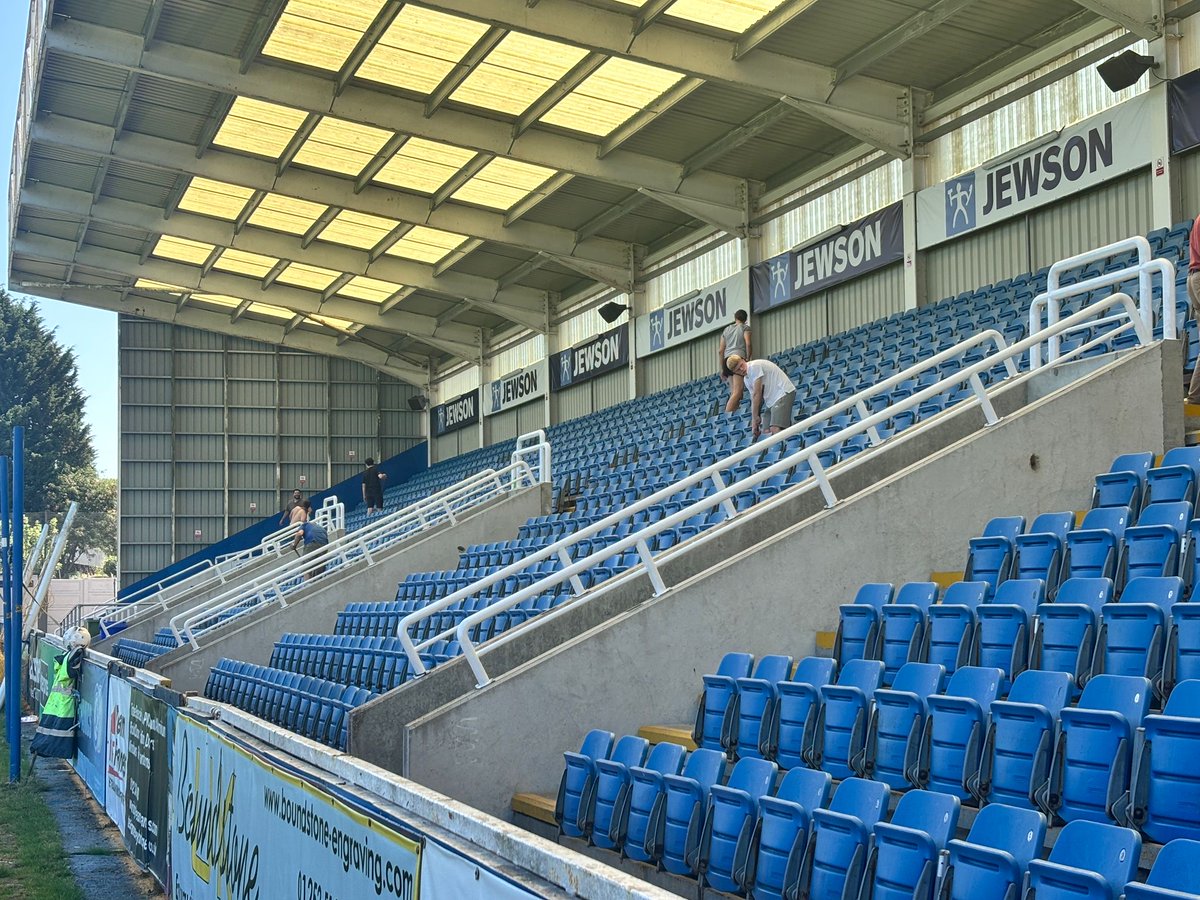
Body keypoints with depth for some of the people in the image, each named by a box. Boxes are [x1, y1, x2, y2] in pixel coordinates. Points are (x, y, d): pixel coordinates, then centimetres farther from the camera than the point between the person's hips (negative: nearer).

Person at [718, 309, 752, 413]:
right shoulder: (745, 328, 10)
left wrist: (722, 369, 23)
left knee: (734, 392, 8)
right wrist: (748, 359, 0)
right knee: (738, 391, -15)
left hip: (727, 359, 6)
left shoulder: (726, 330, 26)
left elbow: (720, 351, 21)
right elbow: (748, 343, -8)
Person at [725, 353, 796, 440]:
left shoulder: (754, 366, -14)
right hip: (771, 401, 10)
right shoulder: (747, 379, 14)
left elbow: (757, 394, -15)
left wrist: (755, 417, -11)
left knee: (775, 429, -24)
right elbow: (754, 400, 12)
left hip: (783, 393, -10)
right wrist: (754, 421, 2)